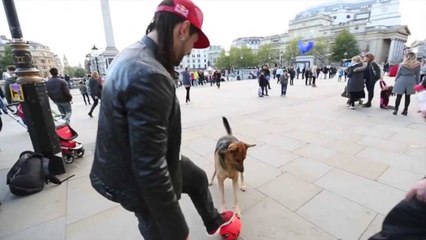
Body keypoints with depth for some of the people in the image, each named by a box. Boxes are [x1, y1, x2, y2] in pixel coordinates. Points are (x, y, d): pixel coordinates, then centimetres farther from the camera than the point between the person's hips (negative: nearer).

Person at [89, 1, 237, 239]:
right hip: (143, 184, -9)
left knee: (198, 178, 27)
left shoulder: (134, 55, 0)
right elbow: (151, 169, -32)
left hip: (148, 160, 10)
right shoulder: (148, 75, -34)